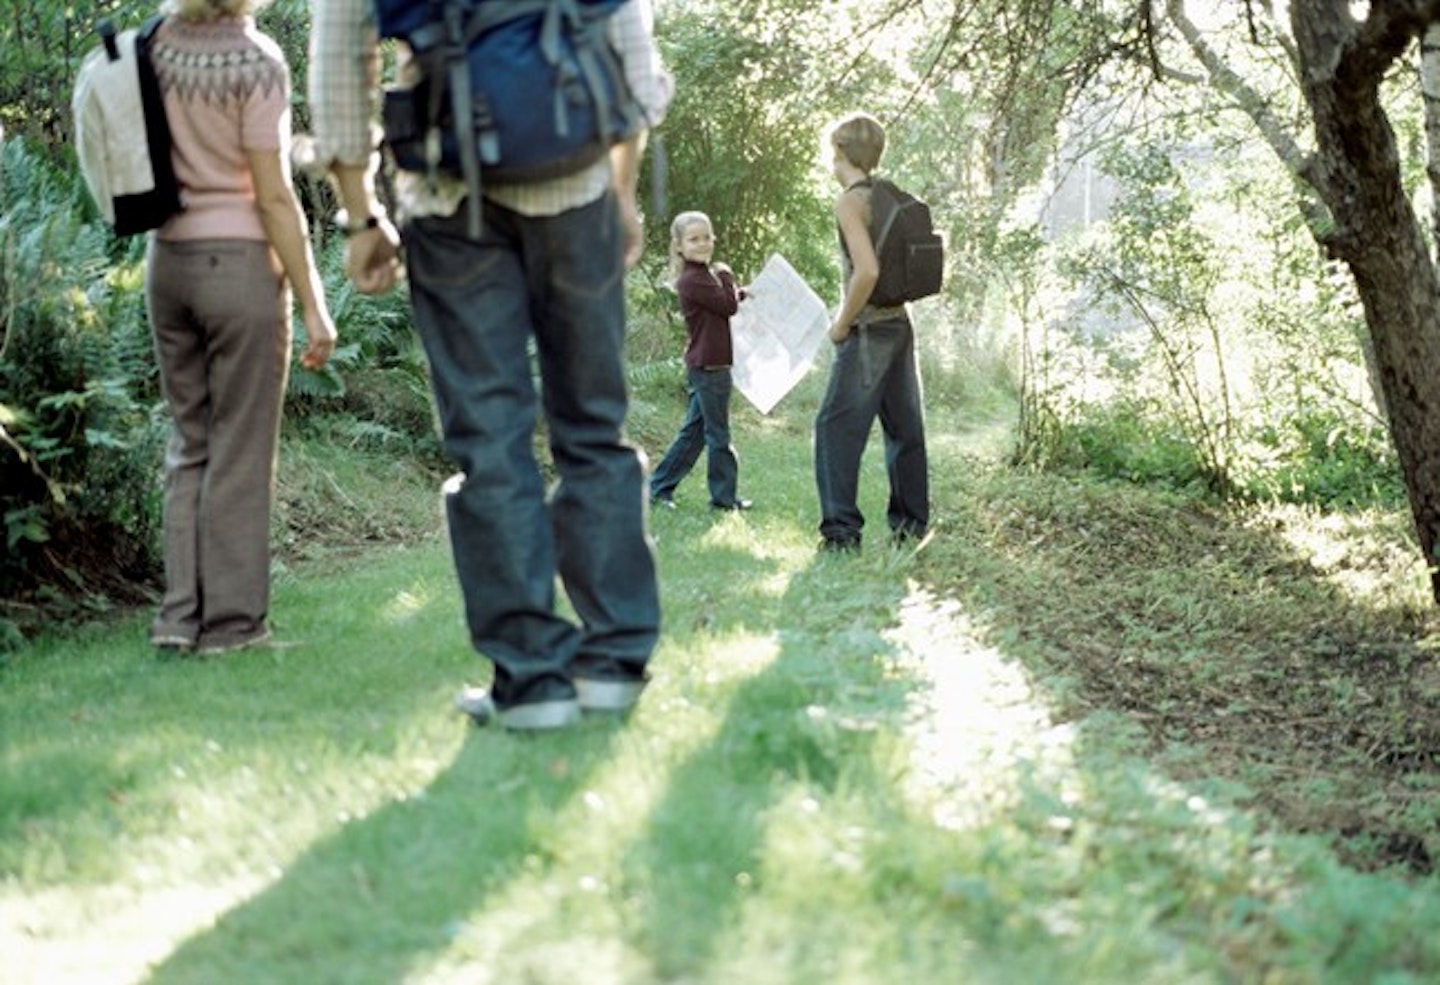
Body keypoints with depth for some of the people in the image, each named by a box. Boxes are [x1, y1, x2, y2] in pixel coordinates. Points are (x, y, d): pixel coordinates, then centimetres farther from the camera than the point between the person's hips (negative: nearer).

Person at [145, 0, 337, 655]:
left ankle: (182, 613, 11)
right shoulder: (255, 63, -13)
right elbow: (274, 196, -13)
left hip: (167, 260, 6)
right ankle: (231, 620, 7)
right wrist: (313, 305, -9)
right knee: (240, 451, 2)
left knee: (189, 441, 14)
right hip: (240, 262, -6)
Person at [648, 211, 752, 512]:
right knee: (718, 435, 0)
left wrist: (739, 293, -3)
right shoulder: (692, 280, -17)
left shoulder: (704, 276, 15)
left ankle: (660, 487, 19)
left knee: (693, 431, 15)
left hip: (705, 366, 10)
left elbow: (728, 303, 15)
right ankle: (724, 496, 8)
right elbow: (728, 306, -18)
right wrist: (726, 276, -4)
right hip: (708, 366, -10)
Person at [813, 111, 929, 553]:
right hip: (901, 323, 8)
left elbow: (867, 270, -24)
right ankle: (911, 525, 17)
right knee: (905, 428, 11)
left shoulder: (850, 202, -13)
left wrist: (842, 322, -12)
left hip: (869, 330, -8)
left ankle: (841, 530, -10)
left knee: (837, 426, -5)